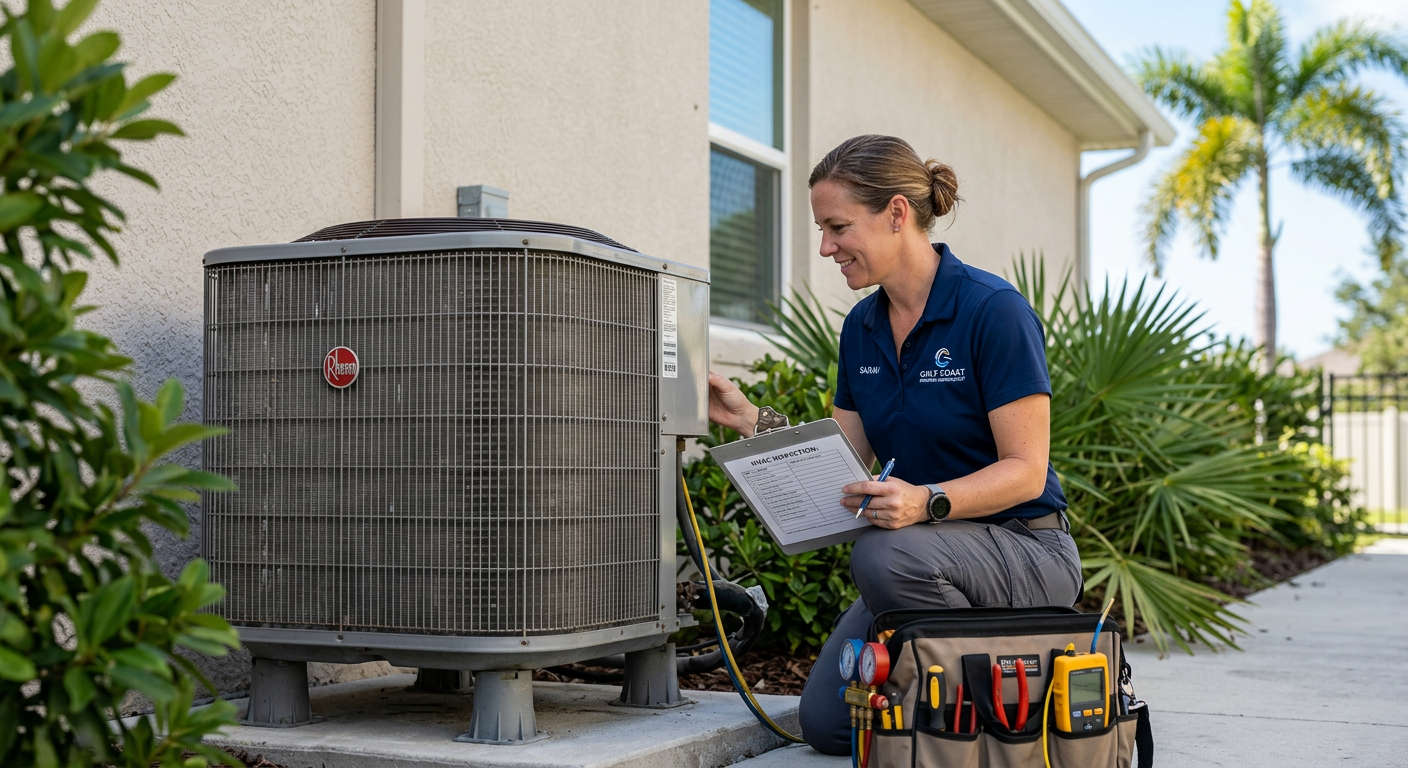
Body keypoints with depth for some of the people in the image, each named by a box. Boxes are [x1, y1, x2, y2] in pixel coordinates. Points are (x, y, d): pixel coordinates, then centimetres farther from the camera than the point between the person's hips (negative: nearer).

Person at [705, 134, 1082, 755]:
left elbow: (1026, 469, -19)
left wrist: (927, 502, -34)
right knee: (826, 723, -8)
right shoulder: (861, 329, 5)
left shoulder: (993, 310, -17)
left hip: (1024, 549, -6)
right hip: (931, 551, 7)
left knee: (885, 556, -37)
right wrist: (752, 422, -5)